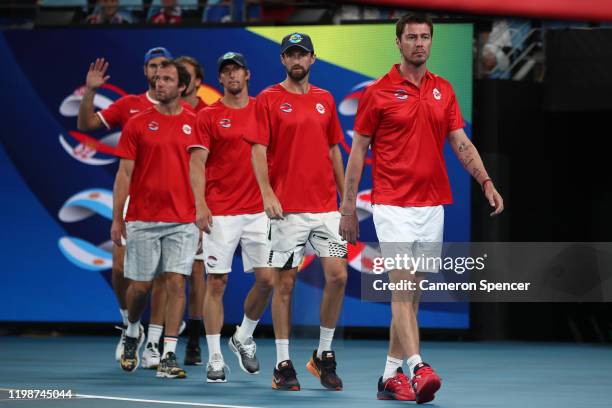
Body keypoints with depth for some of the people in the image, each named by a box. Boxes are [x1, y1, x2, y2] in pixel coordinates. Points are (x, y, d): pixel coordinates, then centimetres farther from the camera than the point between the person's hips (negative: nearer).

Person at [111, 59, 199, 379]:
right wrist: (117, 218, 0)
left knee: (176, 283, -8)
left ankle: (168, 357, -6)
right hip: (142, 220, 0)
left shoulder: (195, 124, 4)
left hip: (183, 221, 0)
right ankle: (132, 333, 35)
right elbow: (124, 174, 3)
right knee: (140, 285, 5)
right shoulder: (138, 124, 3)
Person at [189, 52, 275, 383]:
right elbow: (197, 163, -5)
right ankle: (215, 359, 4)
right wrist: (200, 205, -17)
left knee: (267, 279, -2)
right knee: (217, 282, -1)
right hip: (220, 213, -3)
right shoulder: (208, 116, 1)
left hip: (258, 210, 3)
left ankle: (244, 338, 22)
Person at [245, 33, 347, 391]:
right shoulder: (269, 100, 0)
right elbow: (259, 151, -6)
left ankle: (324, 355, 10)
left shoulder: (325, 100, 13)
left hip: (326, 206, 4)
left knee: (338, 275, -5)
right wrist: (267, 193, -19)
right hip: (287, 209, -4)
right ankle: (283, 365, 6)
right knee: (285, 282, 0)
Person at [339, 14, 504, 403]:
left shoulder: (444, 90, 10)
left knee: (412, 294, 8)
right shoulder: (379, 92, -3)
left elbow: (461, 143, 7)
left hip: (433, 205, 5)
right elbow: (358, 150, 0)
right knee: (402, 290, -14)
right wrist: (348, 206, -3)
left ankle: (391, 375, 15)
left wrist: (487, 182, -8)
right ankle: (418, 370, -25)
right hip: (393, 205, -5)